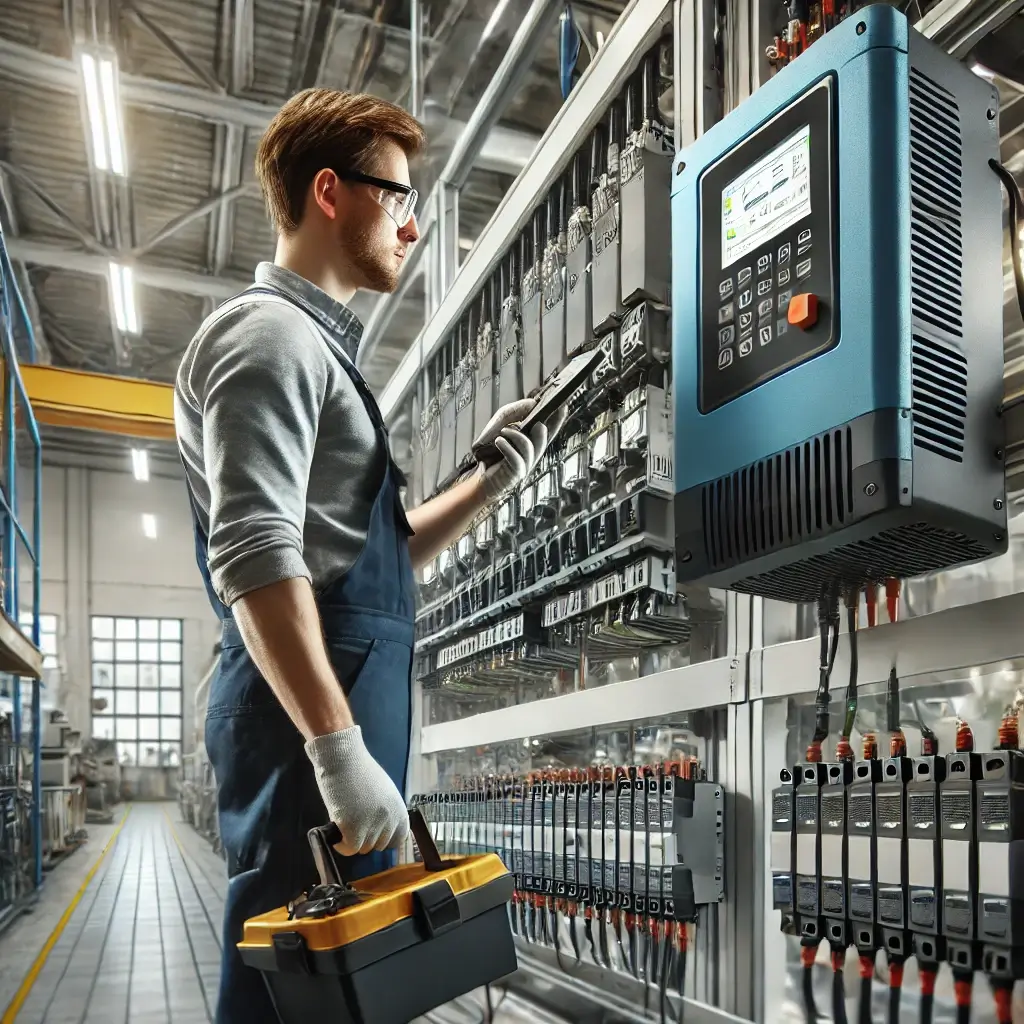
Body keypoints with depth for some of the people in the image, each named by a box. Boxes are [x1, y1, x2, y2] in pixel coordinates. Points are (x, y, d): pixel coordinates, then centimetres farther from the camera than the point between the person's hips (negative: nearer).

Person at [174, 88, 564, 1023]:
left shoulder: (321, 346, 24)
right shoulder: (269, 332, -7)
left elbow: (385, 551, 25)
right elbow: (258, 556, -20)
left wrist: (498, 475, 14)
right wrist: (340, 748, -25)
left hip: (349, 707, 10)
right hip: (311, 713, -10)